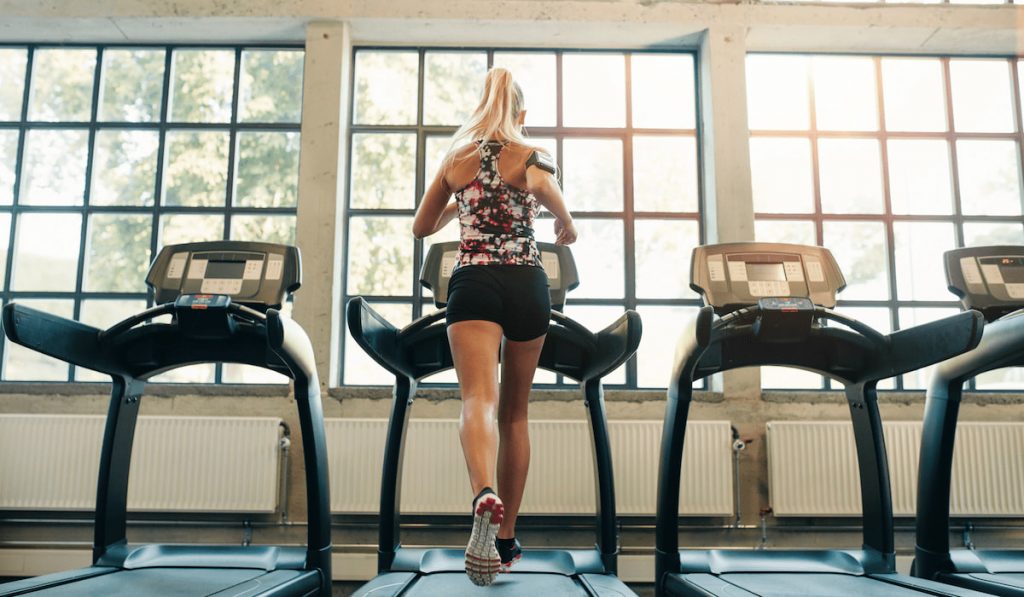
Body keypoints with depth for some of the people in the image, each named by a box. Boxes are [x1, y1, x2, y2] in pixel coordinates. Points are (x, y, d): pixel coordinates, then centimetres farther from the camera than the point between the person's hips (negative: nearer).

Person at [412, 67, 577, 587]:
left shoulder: (456, 159, 12)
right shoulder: (531, 158, 8)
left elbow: (422, 227, 19)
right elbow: (550, 194, -9)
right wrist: (566, 226, 13)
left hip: (473, 282, 0)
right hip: (527, 285, 0)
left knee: (479, 401, -16)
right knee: (515, 413, 12)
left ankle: (484, 497, -47)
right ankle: (506, 538, 18)